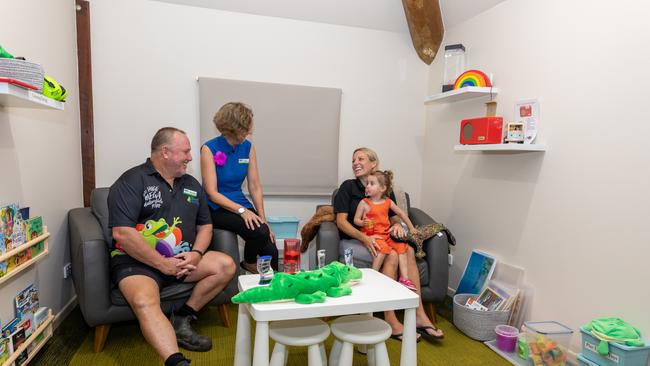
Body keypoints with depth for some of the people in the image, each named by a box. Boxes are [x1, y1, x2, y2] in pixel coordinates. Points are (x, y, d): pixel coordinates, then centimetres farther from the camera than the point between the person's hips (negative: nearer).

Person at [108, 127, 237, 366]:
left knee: (226, 265, -12)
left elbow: (205, 225, 15)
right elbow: (122, 233, -17)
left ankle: (182, 320, -6)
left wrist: (196, 253, -7)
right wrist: (162, 263, -19)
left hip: (182, 259, 6)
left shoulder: (191, 184, 13)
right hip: (137, 261, -6)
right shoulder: (131, 181, -7)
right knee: (144, 302, -33)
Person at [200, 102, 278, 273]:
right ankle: (249, 263, 4)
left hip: (240, 203, 4)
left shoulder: (248, 148, 2)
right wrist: (241, 210, -25)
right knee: (259, 231, -27)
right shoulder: (209, 149, -11)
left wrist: (264, 220, -6)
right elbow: (212, 193, -14)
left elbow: (255, 187, 2)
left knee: (271, 250, -16)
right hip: (217, 208, -4)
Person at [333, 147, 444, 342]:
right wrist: (364, 238, -24)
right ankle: (390, 321, -26)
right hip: (355, 240, -4)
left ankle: (419, 314, -23)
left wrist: (397, 225, -11)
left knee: (408, 251, -25)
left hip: (382, 238, 4)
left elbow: (395, 218, 15)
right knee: (393, 255, -30)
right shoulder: (348, 187, 0)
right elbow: (341, 221, -8)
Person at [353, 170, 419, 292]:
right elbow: (356, 219, 0)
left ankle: (404, 278, -7)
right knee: (383, 247, -31)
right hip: (371, 235, -5)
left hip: (386, 234, 5)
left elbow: (401, 213, 18)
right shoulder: (364, 203, -4)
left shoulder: (388, 202, 6)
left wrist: (411, 228, 21)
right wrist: (363, 223, -22)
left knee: (401, 246, -13)